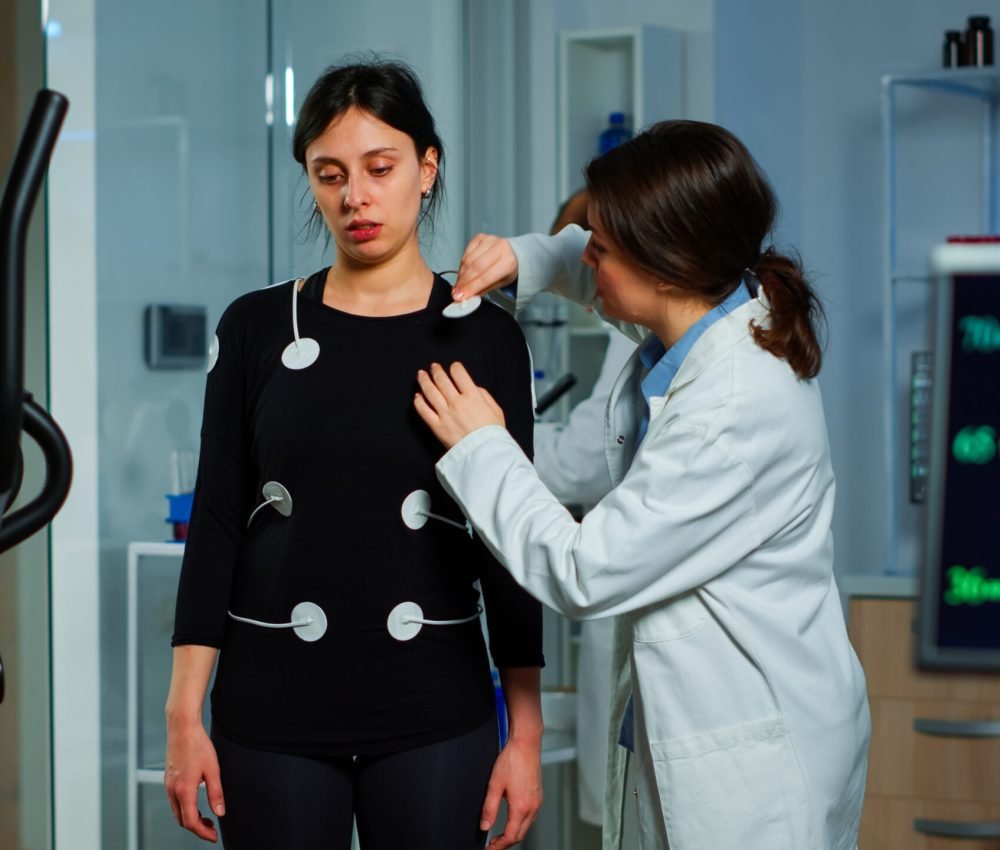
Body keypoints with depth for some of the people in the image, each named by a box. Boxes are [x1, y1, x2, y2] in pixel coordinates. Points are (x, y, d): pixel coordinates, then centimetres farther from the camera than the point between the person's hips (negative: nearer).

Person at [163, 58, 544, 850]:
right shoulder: (257, 327, 3)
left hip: (435, 710, 0)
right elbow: (217, 523, 3)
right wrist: (185, 713, -2)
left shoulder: (485, 337, 1)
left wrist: (527, 731, -2)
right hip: (269, 708, 1)